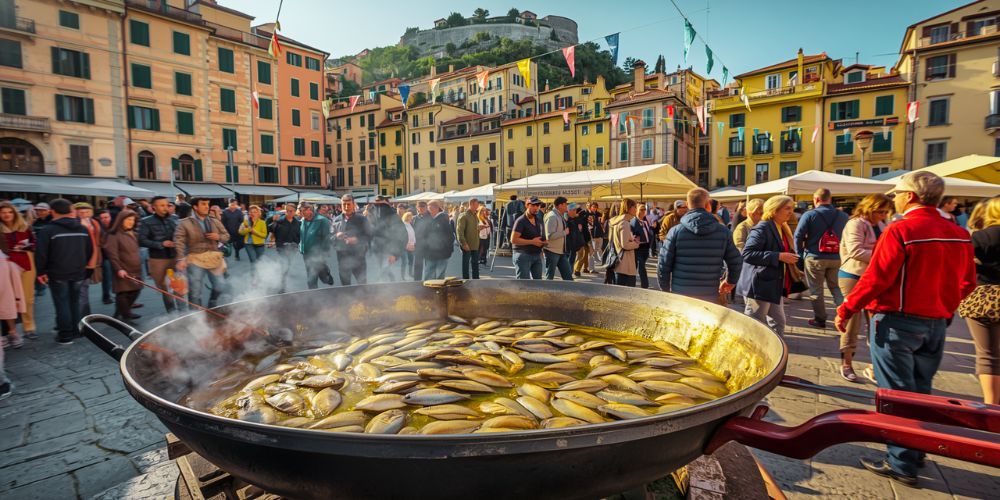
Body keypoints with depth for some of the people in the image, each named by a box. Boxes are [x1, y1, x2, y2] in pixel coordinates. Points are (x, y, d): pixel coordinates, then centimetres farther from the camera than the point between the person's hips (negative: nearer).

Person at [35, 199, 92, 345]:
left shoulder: (47, 230, -11)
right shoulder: (83, 229, 5)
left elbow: (41, 254, -11)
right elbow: (90, 251, 13)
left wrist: (41, 272, 0)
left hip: (57, 274, -4)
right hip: (78, 273, 5)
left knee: (62, 303, 1)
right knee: (75, 302, 15)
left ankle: (65, 335, 4)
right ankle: (76, 331, 20)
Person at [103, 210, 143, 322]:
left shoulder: (133, 234, 15)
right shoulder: (113, 235, -9)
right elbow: (112, 254, -15)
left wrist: (139, 266, 19)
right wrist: (118, 269, -21)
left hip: (134, 269, 8)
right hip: (123, 270, -8)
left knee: (135, 291, 9)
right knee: (123, 293, -4)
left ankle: (121, 313, 23)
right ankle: (125, 316, 2)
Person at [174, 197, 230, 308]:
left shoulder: (215, 222, 10)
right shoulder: (185, 224, -4)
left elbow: (226, 236, 15)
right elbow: (178, 242, -12)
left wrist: (218, 237, -9)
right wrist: (181, 259, -22)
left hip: (214, 258, 4)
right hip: (196, 260, -4)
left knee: (220, 285, 11)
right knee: (195, 291, 3)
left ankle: (211, 308, 35)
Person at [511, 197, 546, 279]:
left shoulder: (539, 219, 12)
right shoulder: (521, 221, -12)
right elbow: (513, 239, -20)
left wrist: (543, 242, 7)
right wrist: (532, 242, -20)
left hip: (537, 255, 8)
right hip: (523, 255, -8)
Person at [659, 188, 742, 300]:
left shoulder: (676, 231, -6)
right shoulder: (722, 231, -1)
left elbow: (663, 266, -5)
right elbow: (736, 262, 6)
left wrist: (665, 290, 10)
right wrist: (730, 282, 26)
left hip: (680, 296, -1)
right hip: (709, 296, 1)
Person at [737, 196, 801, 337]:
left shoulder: (782, 229, 15)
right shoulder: (762, 228, -15)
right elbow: (747, 254, -25)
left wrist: (790, 258, 11)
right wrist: (778, 256, -24)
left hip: (775, 286, 10)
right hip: (759, 285, -10)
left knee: (779, 322, 15)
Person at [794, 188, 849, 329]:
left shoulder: (810, 215, -9)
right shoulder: (843, 216, 3)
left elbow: (798, 235, -11)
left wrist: (799, 253, 2)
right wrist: (841, 252, 14)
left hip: (815, 258, -4)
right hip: (837, 258, 4)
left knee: (816, 290, 8)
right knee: (835, 287, 18)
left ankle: (820, 319, 15)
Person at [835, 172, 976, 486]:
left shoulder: (900, 230, -18)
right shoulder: (959, 234, 3)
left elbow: (876, 278, -20)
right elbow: (967, 282, 9)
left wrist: (846, 310, -12)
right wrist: (944, 307, 24)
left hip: (897, 322, -7)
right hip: (936, 324, 7)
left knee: (896, 393, 3)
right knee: (920, 390, 19)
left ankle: (901, 464, 12)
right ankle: (916, 452, 33)